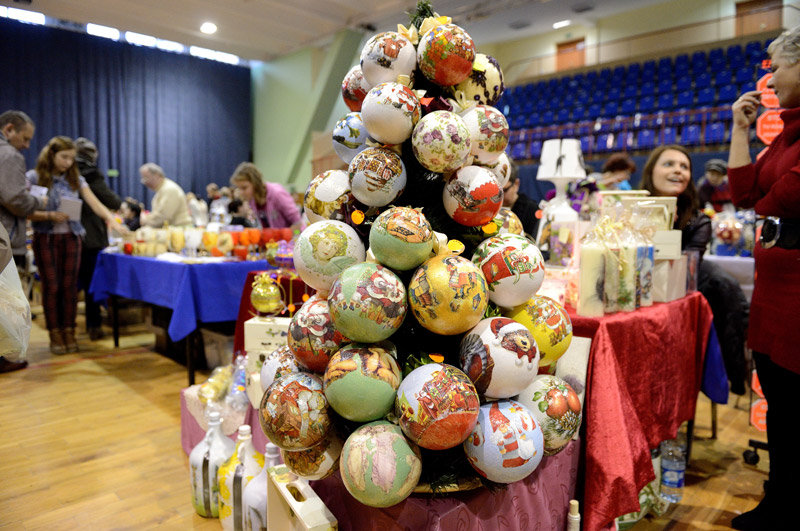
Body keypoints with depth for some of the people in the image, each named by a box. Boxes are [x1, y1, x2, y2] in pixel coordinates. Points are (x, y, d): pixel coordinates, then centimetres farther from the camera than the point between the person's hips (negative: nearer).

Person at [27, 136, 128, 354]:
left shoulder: (76, 179, 6)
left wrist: (112, 220, -23)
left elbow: (95, 204, -6)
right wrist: (50, 216, -22)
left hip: (71, 238, 2)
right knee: (51, 287, 2)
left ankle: (69, 332, 14)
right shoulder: (34, 177, -3)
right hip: (45, 238, -2)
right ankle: (55, 335, 12)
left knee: (69, 286, 4)